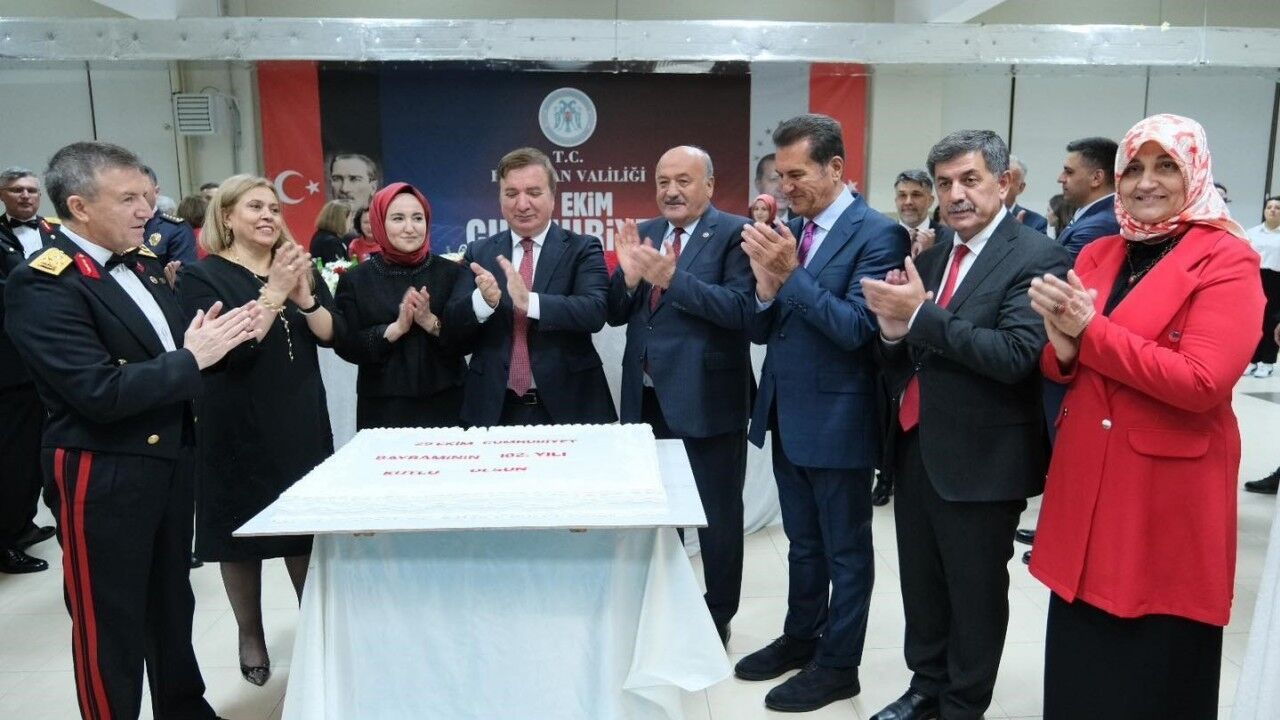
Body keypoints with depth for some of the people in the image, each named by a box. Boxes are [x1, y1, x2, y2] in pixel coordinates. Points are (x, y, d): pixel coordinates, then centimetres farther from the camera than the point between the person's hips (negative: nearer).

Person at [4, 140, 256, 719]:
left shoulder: (144, 261, 6)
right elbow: (101, 393, -27)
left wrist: (220, 337, -8)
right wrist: (192, 358, -20)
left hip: (169, 458, 8)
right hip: (100, 476, -8)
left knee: (172, 603, 23)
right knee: (110, 625, 10)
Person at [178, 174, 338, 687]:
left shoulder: (298, 265, 7)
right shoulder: (202, 277, -8)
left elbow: (332, 334, 0)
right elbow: (225, 350, -20)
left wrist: (305, 296, -18)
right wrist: (274, 293, -25)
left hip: (303, 424, 4)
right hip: (239, 429, -4)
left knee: (308, 529, 11)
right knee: (243, 534, 10)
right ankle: (250, 636, 29)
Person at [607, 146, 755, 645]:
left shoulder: (734, 234, -9)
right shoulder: (642, 235, 9)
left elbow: (743, 309, -22)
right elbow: (616, 314, 7)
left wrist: (672, 278, -27)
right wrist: (629, 276, -13)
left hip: (708, 400, -6)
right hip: (648, 399, 6)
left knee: (718, 518, 10)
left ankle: (717, 620, 28)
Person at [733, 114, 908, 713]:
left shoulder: (877, 233, -13)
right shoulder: (790, 232, 7)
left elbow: (857, 330, -21)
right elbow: (762, 331, 5)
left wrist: (791, 272, -26)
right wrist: (766, 281, -15)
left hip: (836, 420, -7)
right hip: (786, 415, 7)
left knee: (845, 549, 10)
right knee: (803, 542, 21)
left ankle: (838, 665, 25)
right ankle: (800, 638, 38)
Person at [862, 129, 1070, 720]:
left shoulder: (1036, 258, -12)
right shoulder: (930, 257, 9)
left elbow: (1016, 356, -25)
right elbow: (902, 360, 10)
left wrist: (922, 315, -24)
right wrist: (893, 332, -12)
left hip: (981, 460, -6)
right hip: (916, 449, 7)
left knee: (975, 594, 12)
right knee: (921, 584, 20)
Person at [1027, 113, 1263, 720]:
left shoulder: (1227, 260, -8)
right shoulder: (1096, 255, 10)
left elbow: (1202, 381, -21)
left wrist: (1091, 332, -16)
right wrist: (1064, 346, -11)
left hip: (1169, 492, -5)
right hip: (1086, 479, 5)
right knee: (1077, 664, 13)